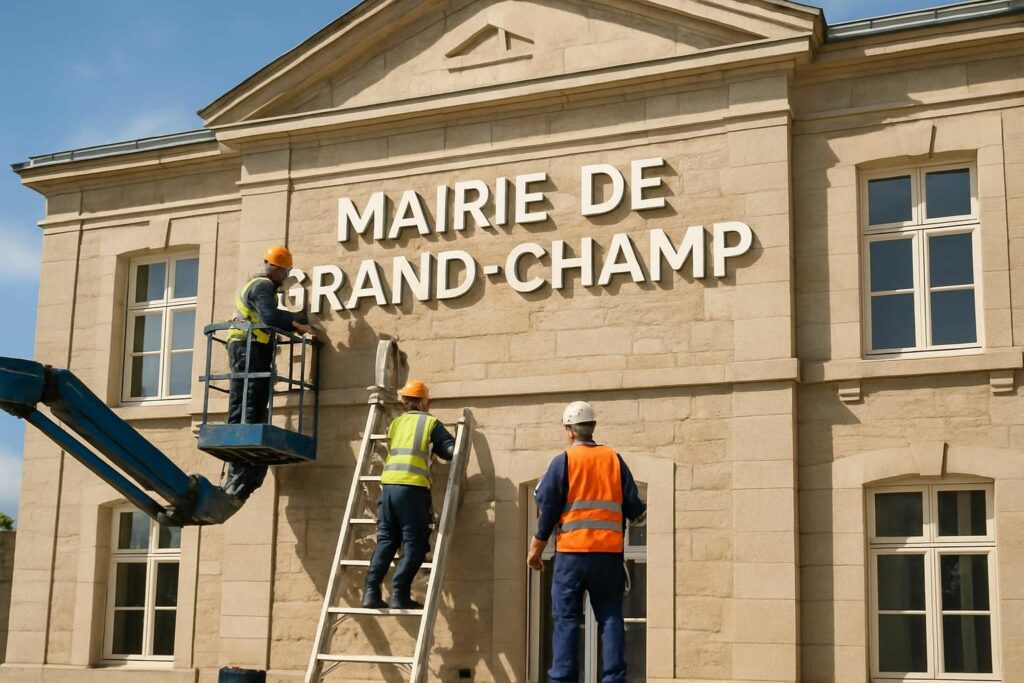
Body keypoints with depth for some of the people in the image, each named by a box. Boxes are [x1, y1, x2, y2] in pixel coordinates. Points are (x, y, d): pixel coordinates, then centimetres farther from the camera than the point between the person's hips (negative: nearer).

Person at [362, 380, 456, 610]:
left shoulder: (395, 423, 21)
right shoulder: (431, 423, 7)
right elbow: (451, 451, 4)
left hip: (388, 484, 5)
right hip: (413, 487, -5)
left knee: (386, 541, 10)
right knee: (414, 544, 1)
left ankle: (371, 592, 1)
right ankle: (399, 594, -7)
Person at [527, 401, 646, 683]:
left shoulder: (563, 460, -2)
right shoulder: (614, 459, 6)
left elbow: (547, 507, -2)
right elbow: (634, 506, 6)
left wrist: (536, 549, 7)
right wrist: (639, 512, 30)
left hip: (572, 550, -2)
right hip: (609, 551, 2)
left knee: (566, 617, 3)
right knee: (610, 616, 6)